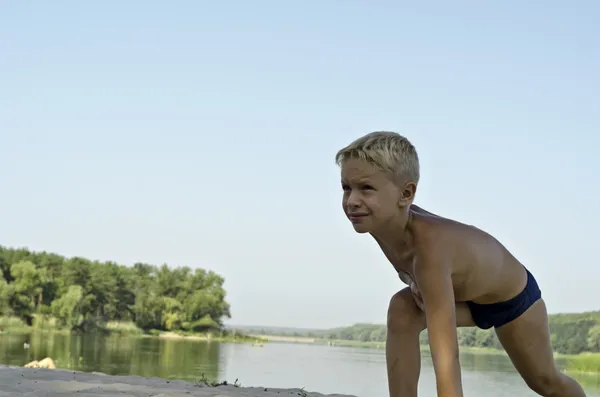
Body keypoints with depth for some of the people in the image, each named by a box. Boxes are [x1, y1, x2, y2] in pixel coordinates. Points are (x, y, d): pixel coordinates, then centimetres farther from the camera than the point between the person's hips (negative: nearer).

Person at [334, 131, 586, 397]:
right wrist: (415, 285, -12)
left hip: (512, 295, -5)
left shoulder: (430, 246, -49)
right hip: (463, 294, 5)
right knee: (401, 312, -26)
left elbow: (446, 359, -56)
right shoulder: (380, 221, -28)